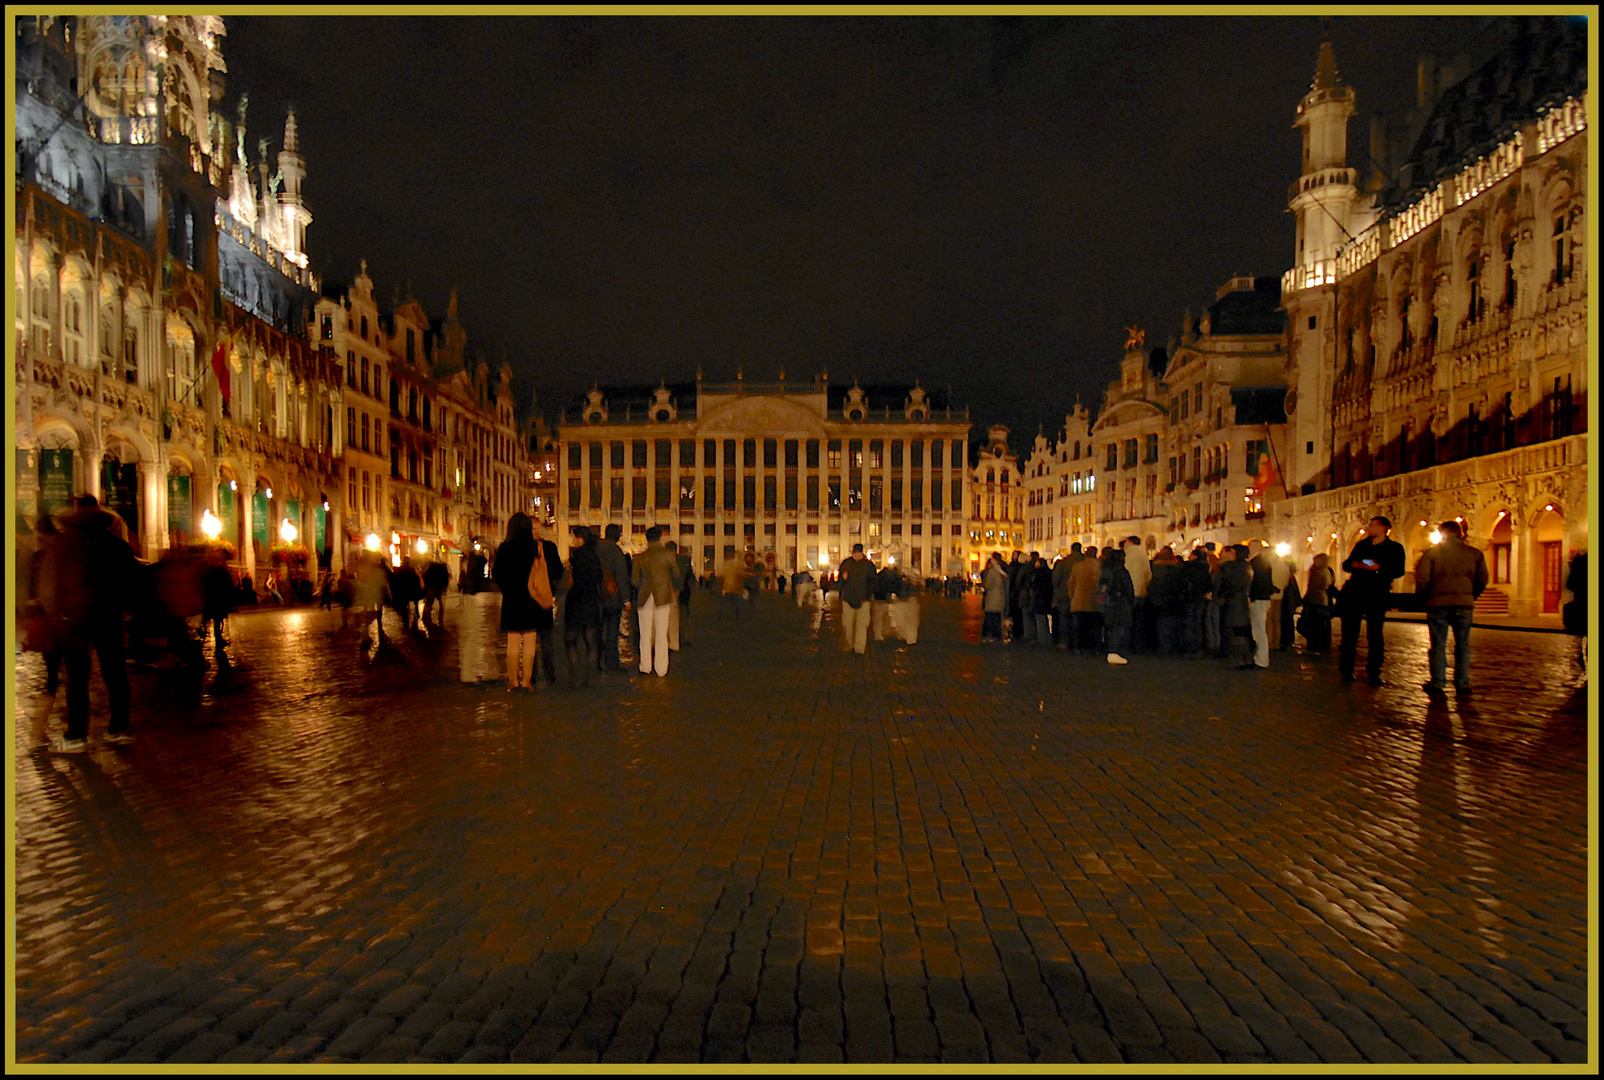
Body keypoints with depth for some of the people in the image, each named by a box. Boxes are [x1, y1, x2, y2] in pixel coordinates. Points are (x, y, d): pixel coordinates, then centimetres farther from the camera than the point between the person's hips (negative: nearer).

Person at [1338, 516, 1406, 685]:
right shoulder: (1362, 544, 18)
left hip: (1377, 595, -3)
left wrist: (1379, 568, -22)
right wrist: (1354, 564, -7)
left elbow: (1398, 571, -6)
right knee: (1349, 631, -1)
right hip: (1355, 593, 3)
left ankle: (1373, 672, 8)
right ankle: (1346, 670, 5)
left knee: (1375, 634, -1)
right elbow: (1346, 564, 16)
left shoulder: (1395, 548, 6)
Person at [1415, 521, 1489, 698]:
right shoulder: (1474, 553, 8)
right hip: (1464, 603, 2)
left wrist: (1425, 597, 8)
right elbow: (1482, 580, 10)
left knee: (1438, 645, 3)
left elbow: (1421, 578, -7)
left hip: (1438, 603, -2)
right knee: (1463, 645, 10)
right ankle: (1462, 685, 10)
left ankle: (1437, 685, 1)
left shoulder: (1431, 552, 1)